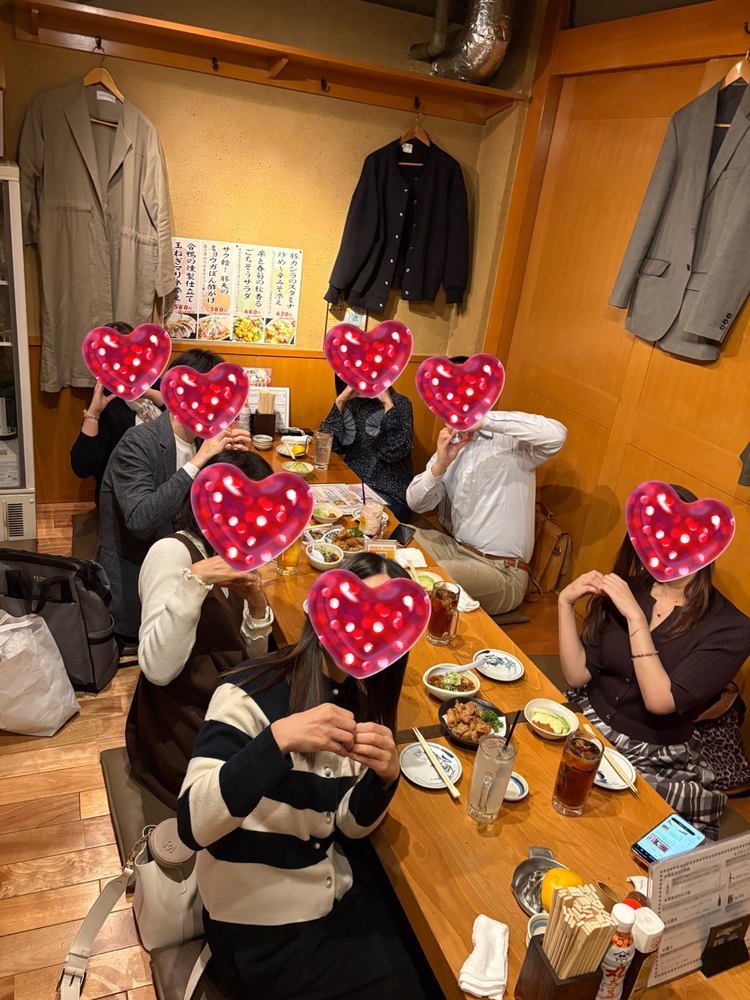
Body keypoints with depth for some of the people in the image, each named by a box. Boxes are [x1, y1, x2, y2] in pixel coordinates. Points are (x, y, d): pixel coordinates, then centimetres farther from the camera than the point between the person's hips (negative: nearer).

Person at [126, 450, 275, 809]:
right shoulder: (172, 552, -16)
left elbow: (250, 662, 6)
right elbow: (158, 669, -27)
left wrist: (257, 605, -11)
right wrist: (194, 581, -31)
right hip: (182, 734, -7)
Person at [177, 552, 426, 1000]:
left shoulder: (362, 703, -1)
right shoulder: (249, 695, -21)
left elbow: (350, 825, 2)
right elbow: (193, 826, -29)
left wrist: (384, 776, -18)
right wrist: (278, 739, -41)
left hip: (340, 899, 6)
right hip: (260, 925, -5)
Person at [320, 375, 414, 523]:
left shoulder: (400, 404, -5)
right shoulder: (350, 403, 7)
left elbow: (392, 452, -19)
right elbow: (330, 444, -3)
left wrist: (387, 403, -18)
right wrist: (340, 401, -8)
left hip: (387, 494, -4)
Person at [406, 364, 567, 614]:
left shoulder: (510, 441, -10)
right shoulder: (450, 446, 10)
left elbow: (556, 434, -31)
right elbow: (416, 503, 1)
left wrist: (483, 419, -31)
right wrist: (440, 465, -20)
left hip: (501, 572, -7)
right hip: (455, 548, 7)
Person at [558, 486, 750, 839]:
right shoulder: (625, 590, -1)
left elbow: (661, 700, -22)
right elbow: (578, 675, -4)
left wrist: (635, 617, -24)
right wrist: (566, 604, -15)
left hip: (653, 759, -4)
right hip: (586, 723, 4)